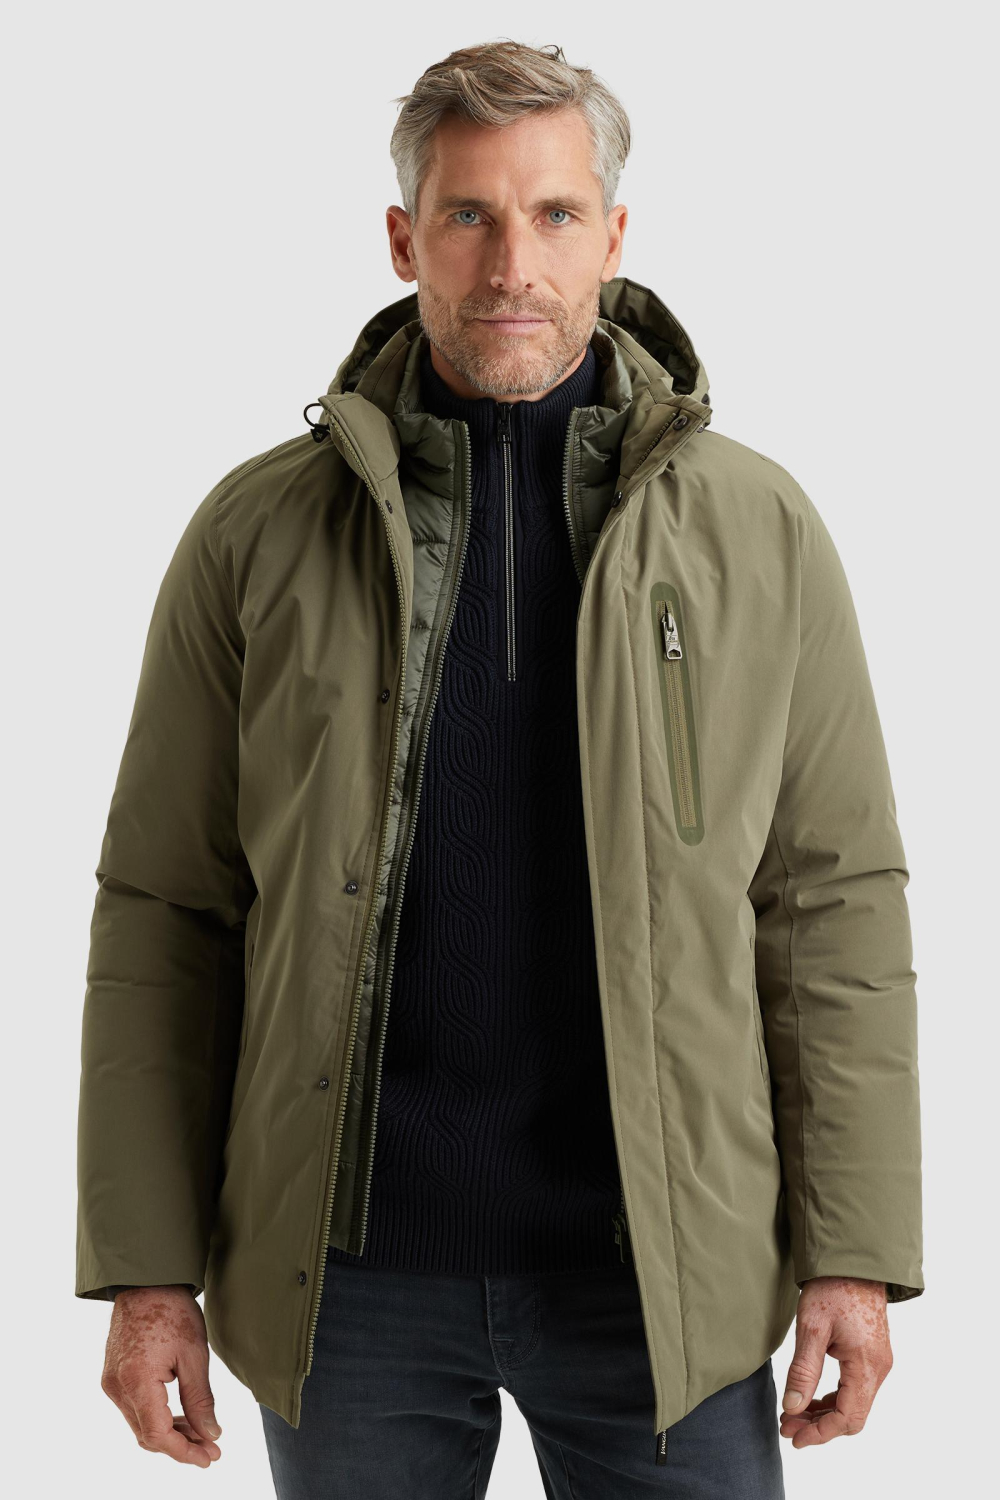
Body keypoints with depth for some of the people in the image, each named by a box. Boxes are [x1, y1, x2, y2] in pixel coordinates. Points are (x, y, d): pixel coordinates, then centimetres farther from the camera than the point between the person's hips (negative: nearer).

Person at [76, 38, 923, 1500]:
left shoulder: (757, 529, 2)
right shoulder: (258, 532, 1)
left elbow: (836, 900, 2)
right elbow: (163, 915, 2)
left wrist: (854, 1253, -2)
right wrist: (148, 1268, -1)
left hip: (662, 1270, 0)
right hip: (352, 1271, 0)